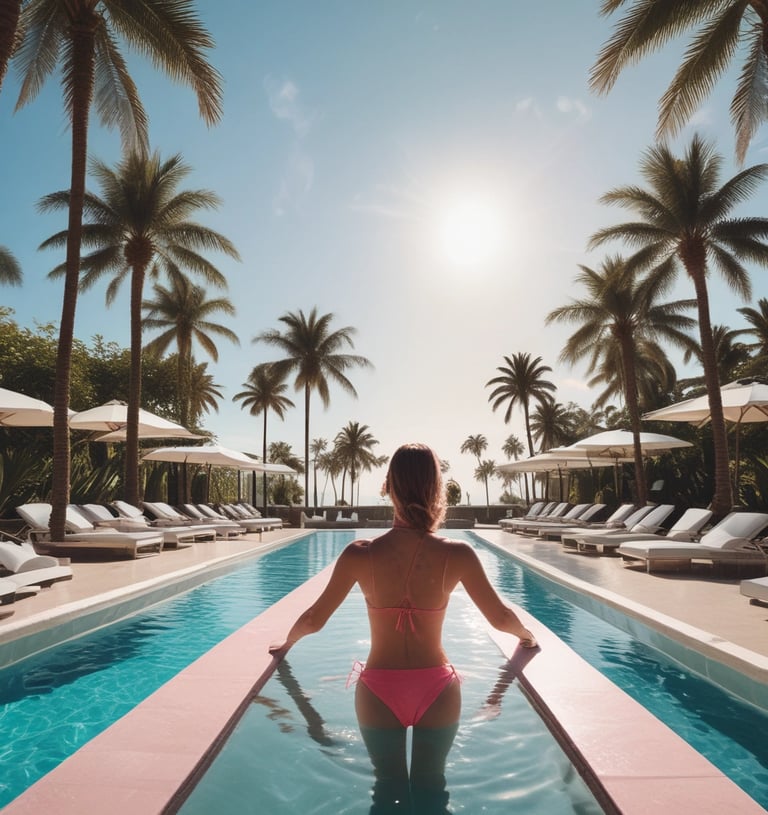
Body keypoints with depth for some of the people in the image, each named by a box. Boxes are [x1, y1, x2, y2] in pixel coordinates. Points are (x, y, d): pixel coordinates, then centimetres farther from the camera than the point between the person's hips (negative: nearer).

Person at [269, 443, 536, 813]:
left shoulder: (360, 554, -16)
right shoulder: (457, 554, -16)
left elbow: (314, 620, -4)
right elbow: (501, 618, -2)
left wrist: (287, 641, 19)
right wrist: (526, 635, 22)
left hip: (379, 691, 0)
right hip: (436, 690, 0)